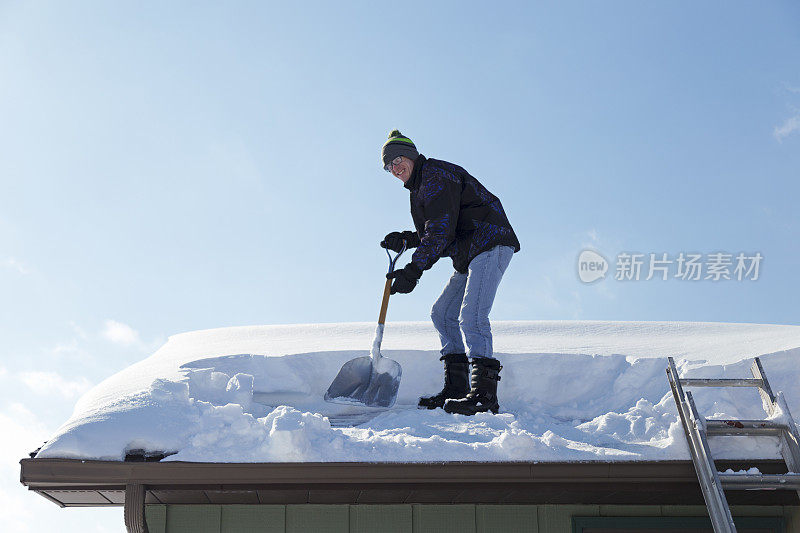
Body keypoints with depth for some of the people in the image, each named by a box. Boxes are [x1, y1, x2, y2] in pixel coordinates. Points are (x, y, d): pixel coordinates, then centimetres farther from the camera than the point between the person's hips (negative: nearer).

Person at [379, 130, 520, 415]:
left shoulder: (436, 175, -10)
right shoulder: (421, 187, 22)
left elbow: (441, 230, -22)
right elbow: (436, 235, 24)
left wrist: (414, 269, -26)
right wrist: (406, 239, 9)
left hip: (490, 244, -11)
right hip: (470, 255, 11)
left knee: (471, 315, -22)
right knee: (443, 314, 10)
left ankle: (485, 393, -24)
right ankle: (456, 388, 11)